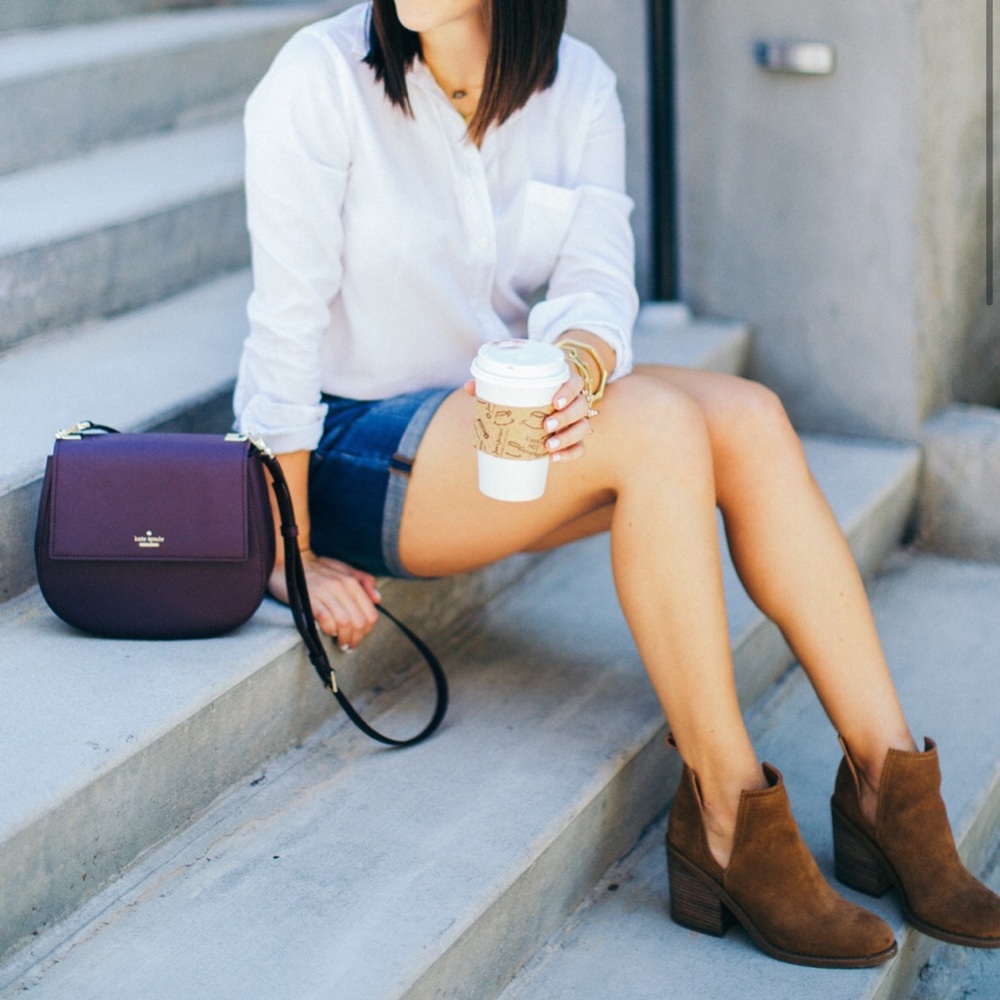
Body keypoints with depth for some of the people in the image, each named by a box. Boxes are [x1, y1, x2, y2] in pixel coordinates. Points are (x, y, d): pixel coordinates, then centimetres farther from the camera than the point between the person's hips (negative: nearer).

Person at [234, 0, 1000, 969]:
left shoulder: (577, 86, -1)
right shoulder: (321, 78, -16)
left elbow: (597, 280, -10)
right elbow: (286, 322, -16)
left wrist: (577, 364, -35)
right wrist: (291, 557, -16)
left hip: (503, 414, 6)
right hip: (346, 446, -6)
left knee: (749, 417, -19)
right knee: (657, 424, -28)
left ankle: (888, 778, -18)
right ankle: (725, 813, -22)